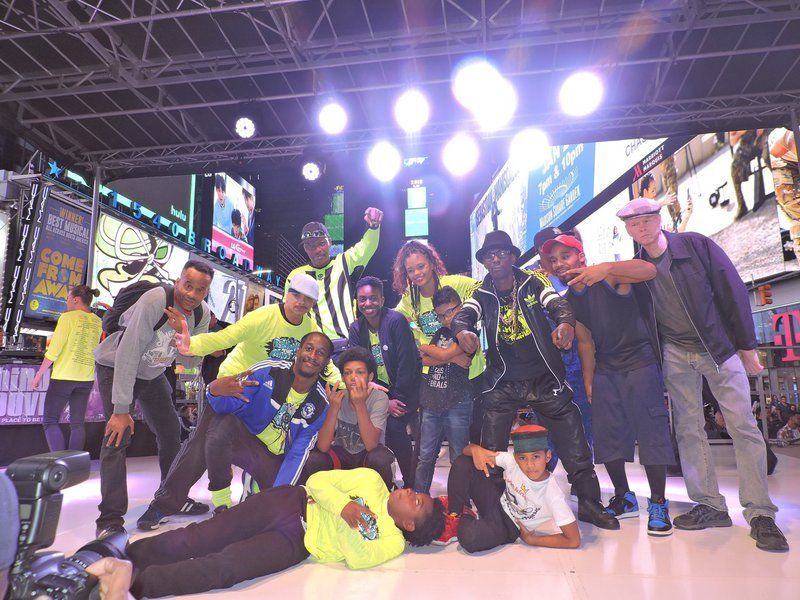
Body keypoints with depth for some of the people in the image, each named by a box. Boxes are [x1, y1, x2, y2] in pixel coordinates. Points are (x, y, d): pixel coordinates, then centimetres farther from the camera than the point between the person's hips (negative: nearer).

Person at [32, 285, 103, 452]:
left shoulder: (68, 317, -9)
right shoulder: (97, 321, 8)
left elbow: (53, 350, -12)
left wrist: (39, 374, -2)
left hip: (63, 376, -5)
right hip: (86, 378, 6)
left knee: (50, 421, 3)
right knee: (77, 424, 9)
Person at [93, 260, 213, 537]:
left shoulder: (202, 314, -12)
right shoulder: (155, 301, -32)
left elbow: (191, 363, -12)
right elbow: (128, 353, -32)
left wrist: (183, 333, -32)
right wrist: (121, 409, -32)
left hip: (152, 374, 6)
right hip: (116, 368, -6)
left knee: (171, 431, 9)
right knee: (118, 435, -19)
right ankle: (110, 519, -9)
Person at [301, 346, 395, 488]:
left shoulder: (379, 397, -20)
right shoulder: (336, 397, -15)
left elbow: (371, 445, -30)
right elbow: (323, 447, -23)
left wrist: (360, 405, -38)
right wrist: (334, 408, -35)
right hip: (341, 452, 2)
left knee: (380, 459, -33)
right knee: (313, 459, -26)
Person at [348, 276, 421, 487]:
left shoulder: (395, 320, -18)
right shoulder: (356, 328, -1)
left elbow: (406, 362, -19)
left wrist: (398, 397, -16)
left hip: (406, 388, -5)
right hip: (381, 390, 5)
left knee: (394, 426, -21)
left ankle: (410, 483, -2)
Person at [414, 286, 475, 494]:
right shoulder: (441, 332, 15)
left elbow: (443, 354, -13)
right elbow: (425, 360, 6)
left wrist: (425, 347, 3)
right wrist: (452, 358, -7)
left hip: (457, 403, -5)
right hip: (432, 401, 5)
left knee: (459, 459, 5)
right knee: (425, 457, 10)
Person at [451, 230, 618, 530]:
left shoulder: (533, 282, 0)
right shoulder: (481, 293, 2)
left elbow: (558, 304, -14)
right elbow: (463, 314, -14)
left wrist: (565, 322, -38)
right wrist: (463, 330, -38)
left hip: (545, 378, 0)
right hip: (503, 383, 1)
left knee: (575, 447, 4)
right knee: (489, 453, 0)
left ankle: (589, 503, 26)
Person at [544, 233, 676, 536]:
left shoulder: (609, 277, -13)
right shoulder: (568, 301, 5)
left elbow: (649, 270, -31)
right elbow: (585, 342, 10)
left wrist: (607, 267, -48)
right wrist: (589, 382, 8)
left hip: (639, 361, -6)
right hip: (605, 369, 6)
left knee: (651, 430, -6)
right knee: (607, 435, 6)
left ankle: (658, 505, 10)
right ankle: (624, 499, 24)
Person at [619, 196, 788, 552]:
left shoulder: (696, 245, -7)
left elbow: (732, 291, -5)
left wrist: (747, 346, -5)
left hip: (720, 348, -2)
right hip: (675, 353, 3)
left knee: (743, 426, -4)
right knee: (688, 429, 3)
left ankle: (760, 513, 5)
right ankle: (710, 505, 14)